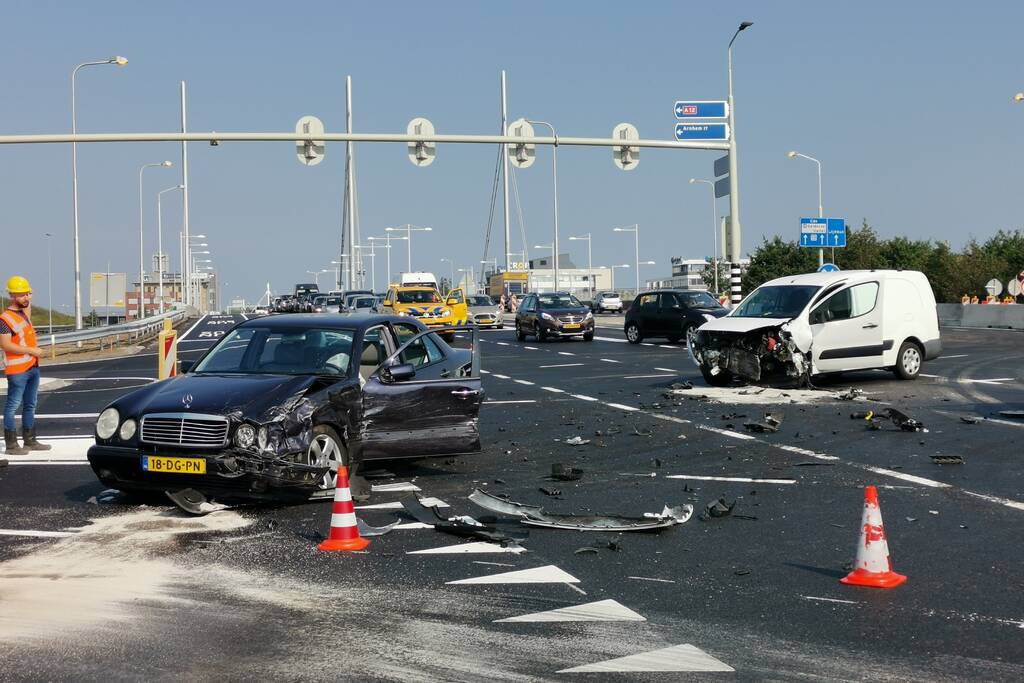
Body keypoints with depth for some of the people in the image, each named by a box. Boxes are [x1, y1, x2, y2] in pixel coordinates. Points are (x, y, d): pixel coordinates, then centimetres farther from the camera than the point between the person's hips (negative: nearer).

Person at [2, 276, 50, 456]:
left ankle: (30, 441, 23)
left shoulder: (26, 310, 12)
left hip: (33, 367, 9)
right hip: (17, 370, -9)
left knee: (30, 406, 15)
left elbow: (28, 303, 37)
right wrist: (31, 350, -19)